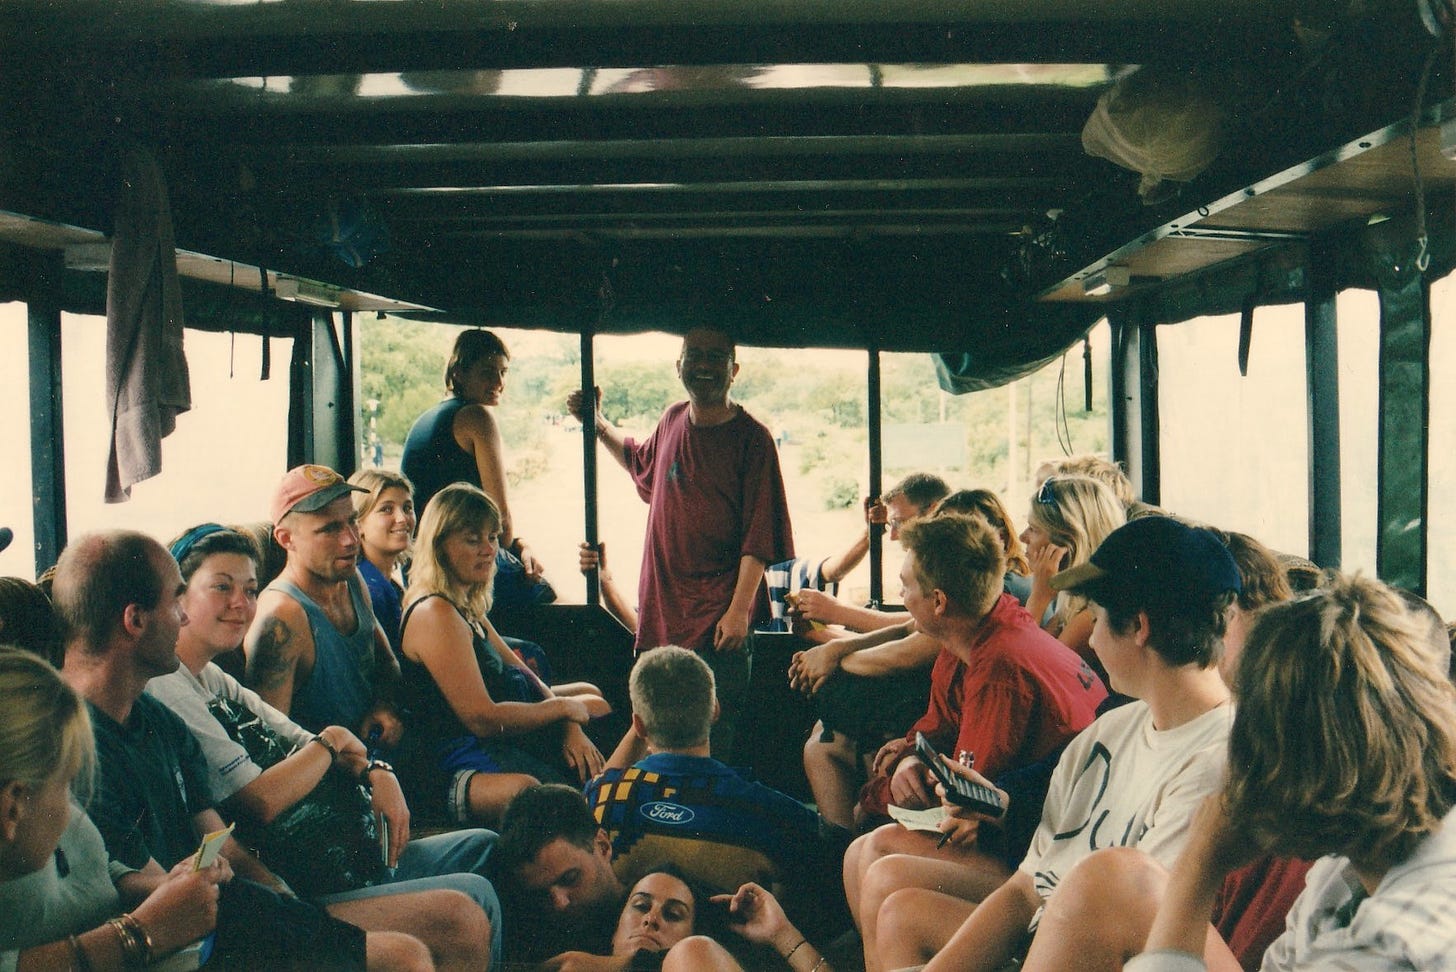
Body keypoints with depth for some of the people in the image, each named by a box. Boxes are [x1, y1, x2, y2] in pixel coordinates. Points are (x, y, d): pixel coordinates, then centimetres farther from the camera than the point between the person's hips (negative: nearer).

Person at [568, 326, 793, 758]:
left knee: (713, 741, -6)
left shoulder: (752, 437, -8)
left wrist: (739, 609, -18)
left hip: (719, 621, -6)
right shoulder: (672, 421, 9)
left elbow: (760, 535, -12)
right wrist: (597, 424, 27)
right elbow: (641, 463, 35)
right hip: (662, 609, 6)